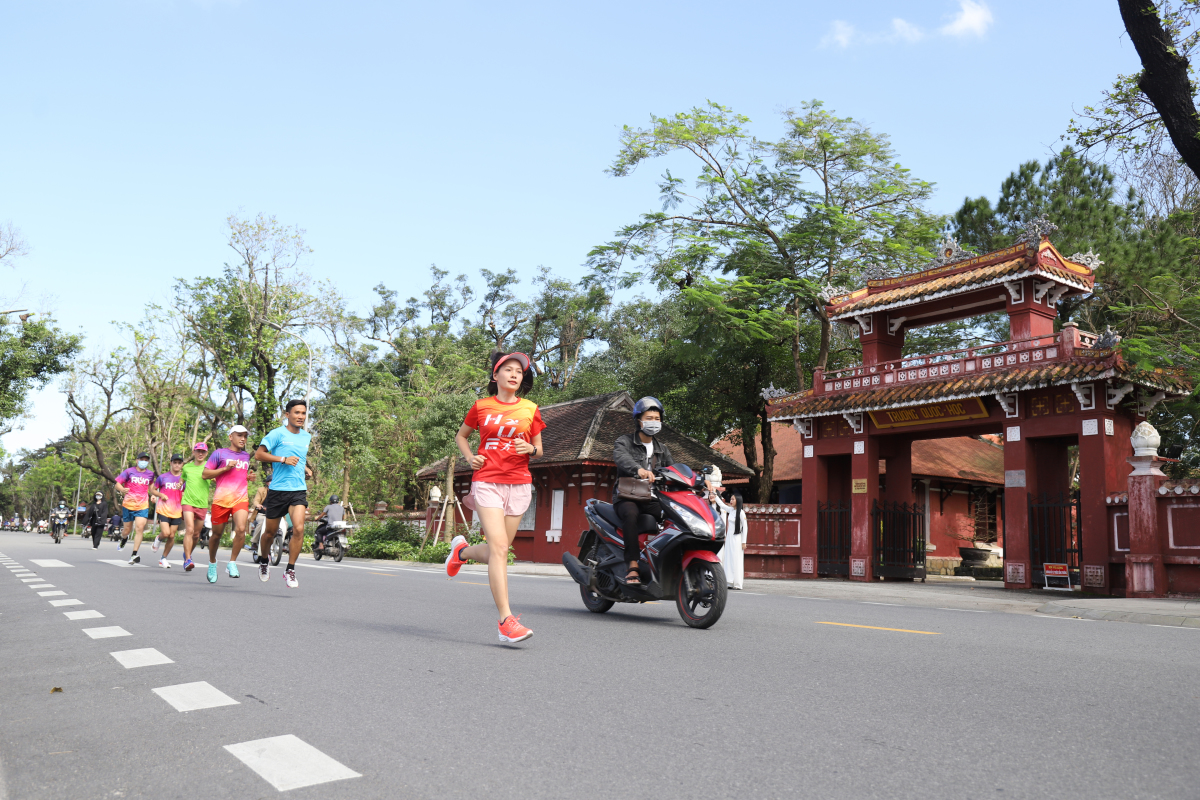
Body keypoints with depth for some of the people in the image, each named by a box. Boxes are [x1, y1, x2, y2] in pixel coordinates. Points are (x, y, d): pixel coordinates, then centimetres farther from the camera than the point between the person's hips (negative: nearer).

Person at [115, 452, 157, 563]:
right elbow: (118, 484, -2)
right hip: (128, 504, -1)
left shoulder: (150, 474, 9)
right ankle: (124, 538, 48)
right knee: (128, 529, 9)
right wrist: (122, 489, -24)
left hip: (143, 505, 1)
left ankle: (134, 555, -12)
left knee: (140, 528, -15)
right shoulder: (129, 471, 0)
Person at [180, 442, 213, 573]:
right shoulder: (186, 467, 9)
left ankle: (187, 554, 36)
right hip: (188, 502, -1)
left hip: (202, 504, 1)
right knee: (189, 529, -18)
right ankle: (188, 559, -18)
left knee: (196, 533, 10)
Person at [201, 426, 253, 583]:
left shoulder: (246, 456, 19)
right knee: (216, 534, 8)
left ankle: (232, 563, -6)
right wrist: (226, 468, -9)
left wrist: (248, 477, 12)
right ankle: (212, 563, 32)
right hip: (221, 499, -2)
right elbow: (204, 474, 1)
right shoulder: (219, 453, 5)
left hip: (241, 498, 3)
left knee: (241, 529, -20)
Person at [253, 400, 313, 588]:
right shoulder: (277, 434, -4)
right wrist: (283, 459, -18)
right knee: (270, 532, 10)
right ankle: (263, 561, 40)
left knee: (299, 528, -16)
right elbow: (259, 454, -11)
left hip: (299, 490, 3)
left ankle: (290, 571, -4)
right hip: (277, 490, -3)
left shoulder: (307, 436, 13)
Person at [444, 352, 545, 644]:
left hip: (519, 484, 3)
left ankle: (462, 550, 41)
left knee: (496, 552, 7)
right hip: (487, 481, -3)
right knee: (499, 548, -16)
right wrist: (469, 457, 2)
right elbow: (460, 436, 21)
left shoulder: (530, 409, 9)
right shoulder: (481, 406, 6)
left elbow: (539, 450, 16)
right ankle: (505, 620, -16)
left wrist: (531, 449, -8)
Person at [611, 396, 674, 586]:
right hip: (627, 497, -4)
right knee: (631, 514, -38)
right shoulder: (624, 442, 1)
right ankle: (633, 567, -40)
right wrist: (638, 469, -46)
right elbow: (621, 458, -23)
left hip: (651, 499, 4)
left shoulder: (662, 449, 19)